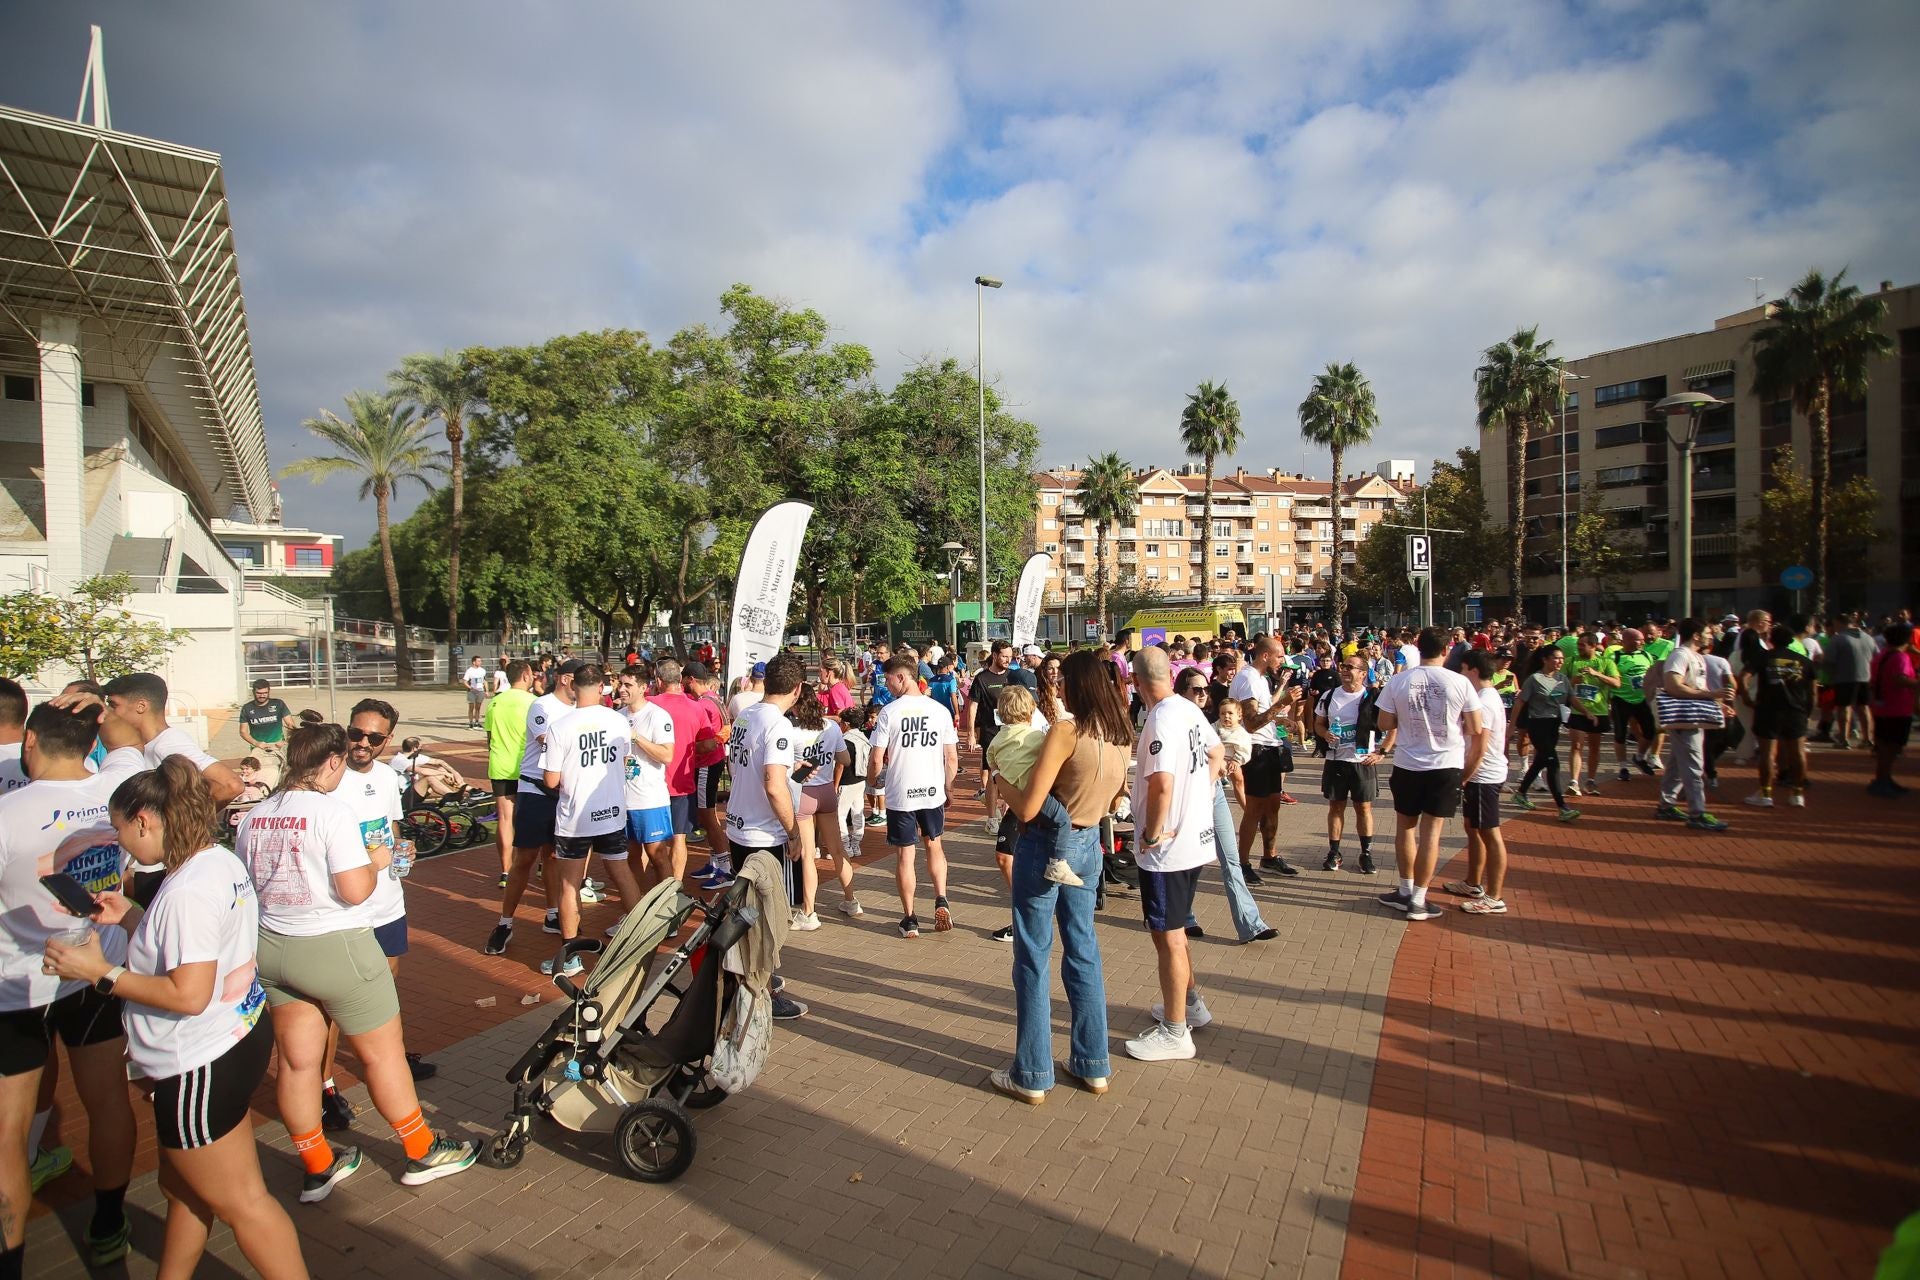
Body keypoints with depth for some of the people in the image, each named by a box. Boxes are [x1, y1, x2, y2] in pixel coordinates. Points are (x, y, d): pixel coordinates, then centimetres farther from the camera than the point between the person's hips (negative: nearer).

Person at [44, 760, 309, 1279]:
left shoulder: (187, 891, -26)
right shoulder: (220, 863, 3)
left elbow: (188, 994, -26)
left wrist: (102, 973, -18)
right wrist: (130, 918, 8)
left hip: (201, 1067, -10)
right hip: (239, 1038, 10)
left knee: (238, 1201, 7)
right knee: (182, 1186, 27)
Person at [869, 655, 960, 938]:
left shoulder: (889, 712, -11)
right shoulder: (940, 710, -3)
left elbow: (877, 759, -10)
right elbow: (952, 758, 0)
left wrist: (875, 780, 11)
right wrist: (947, 787, 16)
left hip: (899, 794, -3)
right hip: (933, 792, 3)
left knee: (904, 855, 9)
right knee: (935, 844, 24)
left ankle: (910, 920, 16)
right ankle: (941, 901, 9)